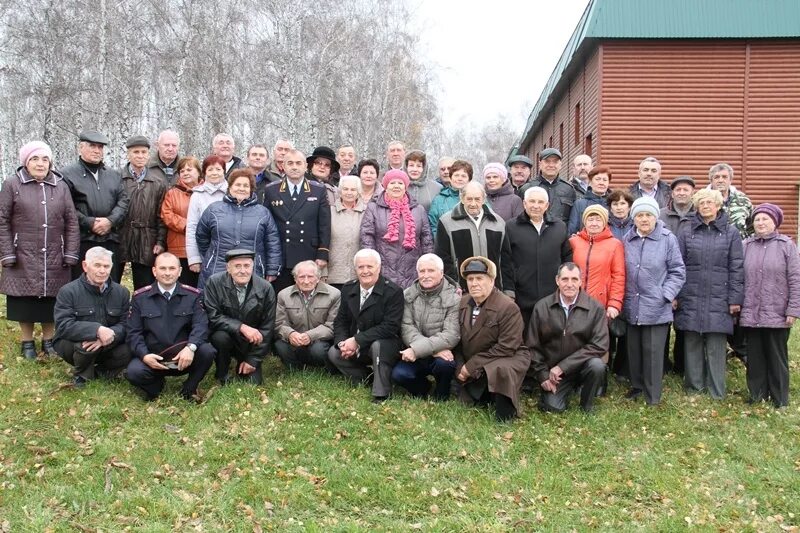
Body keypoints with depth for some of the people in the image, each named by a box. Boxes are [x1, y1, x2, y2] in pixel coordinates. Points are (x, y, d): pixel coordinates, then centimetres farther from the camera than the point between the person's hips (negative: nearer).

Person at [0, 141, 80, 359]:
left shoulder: (61, 186, 7)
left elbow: (71, 222, 5)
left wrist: (70, 254, -1)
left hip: (54, 258, 2)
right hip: (23, 257, -2)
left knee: (51, 299, 6)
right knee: (25, 299, 5)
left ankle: (48, 340, 21)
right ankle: (27, 342, 20)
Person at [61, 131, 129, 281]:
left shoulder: (114, 175, 19)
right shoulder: (68, 174, 2)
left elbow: (123, 201, 9)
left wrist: (110, 221, -7)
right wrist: (89, 223, -12)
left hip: (110, 241, 4)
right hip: (81, 240, -4)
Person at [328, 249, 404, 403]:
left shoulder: (393, 291, -17)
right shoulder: (348, 289, 2)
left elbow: (390, 327, -24)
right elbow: (340, 321, 6)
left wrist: (357, 340, -26)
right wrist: (343, 343, -16)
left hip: (386, 345, -6)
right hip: (355, 347, 6)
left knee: (378, 345, -36)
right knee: (333, 353, -15)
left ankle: (381, 394, -20)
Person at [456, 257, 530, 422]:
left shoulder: (508, 307, -19)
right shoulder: (462, 303, 1)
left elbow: (506, 348, -22)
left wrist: (472, 365, -20)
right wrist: (460, 367, -8)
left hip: (508, 358, -7)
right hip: (472, 370, 7)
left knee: (500, 371, -38)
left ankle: (505, 416, -18)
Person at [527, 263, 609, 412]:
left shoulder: (596, 308, -9)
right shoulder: (541, 307, -3)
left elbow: (599, 345, -15)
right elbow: (533, 346, 3)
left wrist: (562, 366, -18)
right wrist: (543, 375, -7)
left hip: (582, 365, -1)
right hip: (552, 371, 1)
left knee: (597, 365, -31)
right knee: (553, 407, -18)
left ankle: (587, 406, -3)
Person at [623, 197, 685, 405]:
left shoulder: (668, 239, -6)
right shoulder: (627, 239, 4)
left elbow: (678, 272, -2)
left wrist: (666, 295, -10)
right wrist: (621, 298, 5)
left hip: (656, 308, -4)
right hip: (632, 307, 4)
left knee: (653, 351, 0)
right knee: (634, 349, 14)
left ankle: (652, 395, 12)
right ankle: (637, 386, 30)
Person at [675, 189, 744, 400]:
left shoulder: (730, 232, 5)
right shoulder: (687, 232, 7)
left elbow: (737, 268, 2)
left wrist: (735, 299, -3)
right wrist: (675, 296, -1)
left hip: (718, 301, -1)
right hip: (691, 300, 1)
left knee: (716, 347, 2)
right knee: (692, 345, 6)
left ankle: (717, 391, 11)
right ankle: (693, 386, 17)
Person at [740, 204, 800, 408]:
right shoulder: (746, 246, 6)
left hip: (777, 315, -2)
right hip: (750, 314, 3)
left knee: (777, 357, 7)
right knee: (755, 357, 10)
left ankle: (779, 399, 17)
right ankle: (757, 395, 21)